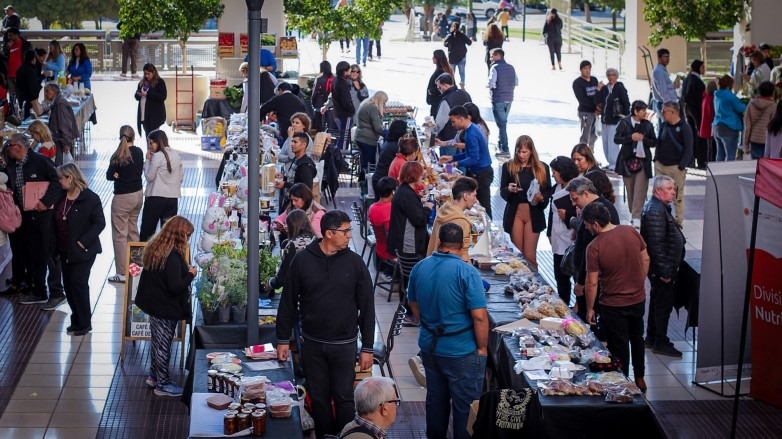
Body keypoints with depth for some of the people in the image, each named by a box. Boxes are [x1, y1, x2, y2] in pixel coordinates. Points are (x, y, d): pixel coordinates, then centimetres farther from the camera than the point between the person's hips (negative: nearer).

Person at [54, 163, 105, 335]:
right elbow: (57, 222, 15)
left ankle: (84, 323, 3)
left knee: (78, 283, -8)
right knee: (68, 284, 9)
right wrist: (56, 245, 5)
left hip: (83, 250, -7)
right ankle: (77, 320, 21)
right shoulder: (61, 197, 6)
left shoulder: (90, 198, -14)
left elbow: (100, 223, -15)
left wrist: (83, 242, -21)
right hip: (65, 250, 7)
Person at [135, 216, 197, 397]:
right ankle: (163, 385, 15)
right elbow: (175, 286, -28)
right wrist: (190, 274, -12)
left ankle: (153, 376, 35)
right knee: (163, 346, 4)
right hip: (166, 308, -9)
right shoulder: (172, 256, -26)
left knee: (157, 342, 22)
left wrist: (185, 271, 9)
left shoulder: (154, 248, 2)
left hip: (154, 304, 9)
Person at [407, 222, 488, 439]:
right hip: (461, 351, -6)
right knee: (465, 404, 7)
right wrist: (482, 348, -8)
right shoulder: (467, 272, -20)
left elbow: (414, 305, 12)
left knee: (436, 396, 22)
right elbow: (479, 316, -21)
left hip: (429, 346, 6)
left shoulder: (419, 268, -2)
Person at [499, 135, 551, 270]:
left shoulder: (542, 168, 3)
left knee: (530, 256, -4)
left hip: (534, 214, -1)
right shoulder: (508, 166, 2)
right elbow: (502, 192, 4)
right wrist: (509, 189, -19)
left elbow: (549, 191, 8)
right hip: (514, 213, 1)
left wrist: (541, 197, -14)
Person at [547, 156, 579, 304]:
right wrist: (550, 233, 18)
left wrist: (567, 215, -17)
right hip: (559, 240, 8)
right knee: (560, 276, 14)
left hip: (572, 240, -8)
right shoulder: (556, 188, 11)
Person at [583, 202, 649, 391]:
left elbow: (592, 282, -17)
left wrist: (590, 309, -6)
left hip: (613, 305, -5)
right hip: (638, 299, 5)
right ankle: (639, 379, 37)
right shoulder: (631, 232, -8)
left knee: (619, 347, 9)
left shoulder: (594, 247, -22)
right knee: (637, 338, 25)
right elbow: (645, 259, 2)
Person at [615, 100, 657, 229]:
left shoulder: (648, 125, 2)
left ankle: (636, 218, -11)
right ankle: (633, 213, 24)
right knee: (630, 189, 8)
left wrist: (643, 139, -13)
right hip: (628, 160, 0)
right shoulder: (624, 123, -2)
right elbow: (616, 139, -2)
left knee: (640, 191, -8)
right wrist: (631, 137, -17)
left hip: (643, 161, 0)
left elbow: (654, 142, 6)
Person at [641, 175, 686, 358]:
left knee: (657, 301, 19)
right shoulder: (655, 211, -23)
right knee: (664, 304, -1)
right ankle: (660, 343, 8)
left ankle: (652, 338, 30)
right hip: (663, 268, -11)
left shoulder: (659, 207, 11)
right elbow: (657, 244, -26)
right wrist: (665, 271, -24)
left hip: (662, 268, 11)